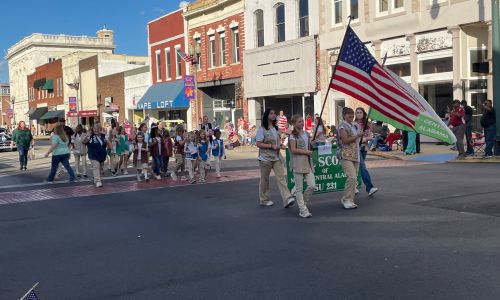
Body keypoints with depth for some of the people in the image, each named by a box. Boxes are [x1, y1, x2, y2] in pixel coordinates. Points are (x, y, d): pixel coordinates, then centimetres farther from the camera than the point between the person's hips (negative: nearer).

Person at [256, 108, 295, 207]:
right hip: (265, 158, -5)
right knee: (264, 179, 8)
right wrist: (272, 146, -21)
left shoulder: (276, 128, 12)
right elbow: (258, 144, -13)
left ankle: (287, 199, -16)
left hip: (277, 157, 5)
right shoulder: (262, 129, -9)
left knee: (281, 177, -8)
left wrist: (281, 145, 2)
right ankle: (264, 200, 23)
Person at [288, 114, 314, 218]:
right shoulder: (293, 136, -6)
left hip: (308, 163, 6)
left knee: (312, 185, -2)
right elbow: (293, 150, -16)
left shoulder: (307, 134, 14)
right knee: (299, 188, -1)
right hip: (298, 164, -6)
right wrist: (306, 152, -11)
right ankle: (303, 210, 6)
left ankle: (303, 203, 20)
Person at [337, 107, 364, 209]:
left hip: (355, 155, 8)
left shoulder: (355, 125, 16)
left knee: (353, 178, 7)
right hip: (346, 156, -8)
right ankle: (346, 199, -9)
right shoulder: (342, 126, -7)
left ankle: (349, 200, 14)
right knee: (352, 177, -18)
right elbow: (346, 140, -17)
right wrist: (358, 136, -16)